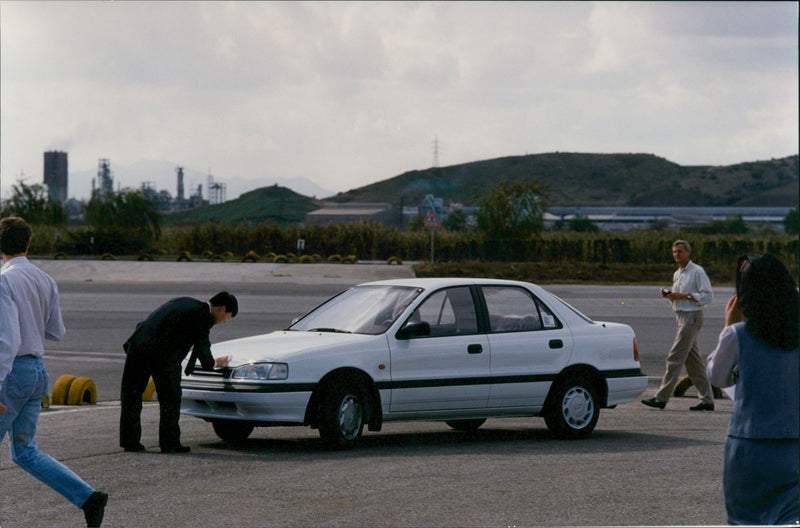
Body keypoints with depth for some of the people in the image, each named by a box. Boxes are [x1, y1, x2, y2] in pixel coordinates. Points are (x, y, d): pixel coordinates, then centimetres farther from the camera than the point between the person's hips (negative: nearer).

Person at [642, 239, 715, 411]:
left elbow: (708, 295, -13)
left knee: (675, 358, -10)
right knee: (693, 360, 9)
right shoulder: (677, 274, 17)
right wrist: (669, 295, 4)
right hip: (681, 317, 9)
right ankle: (707, 399, 11)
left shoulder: (697, 271, -9)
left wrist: (684, 295, -19)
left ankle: (661, 398, -10)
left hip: (691, 317, -9)